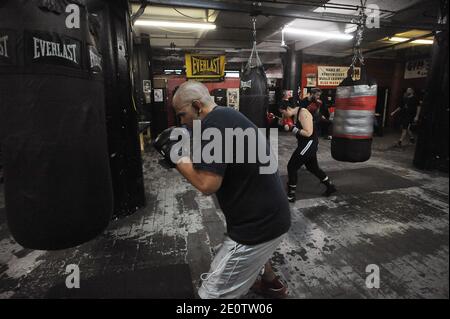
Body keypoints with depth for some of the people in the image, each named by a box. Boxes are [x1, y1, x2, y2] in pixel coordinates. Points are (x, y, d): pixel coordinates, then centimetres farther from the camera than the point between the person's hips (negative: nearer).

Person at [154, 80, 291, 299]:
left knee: (213, 292, 4)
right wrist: (183, 157, 7)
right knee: (254, 253, 39)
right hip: (270, 214, 10)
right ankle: (272, 285, 64)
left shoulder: (215, 123, -21)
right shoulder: (227, 116, 9)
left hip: (259, 223, -10)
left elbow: (207, 184, -27)